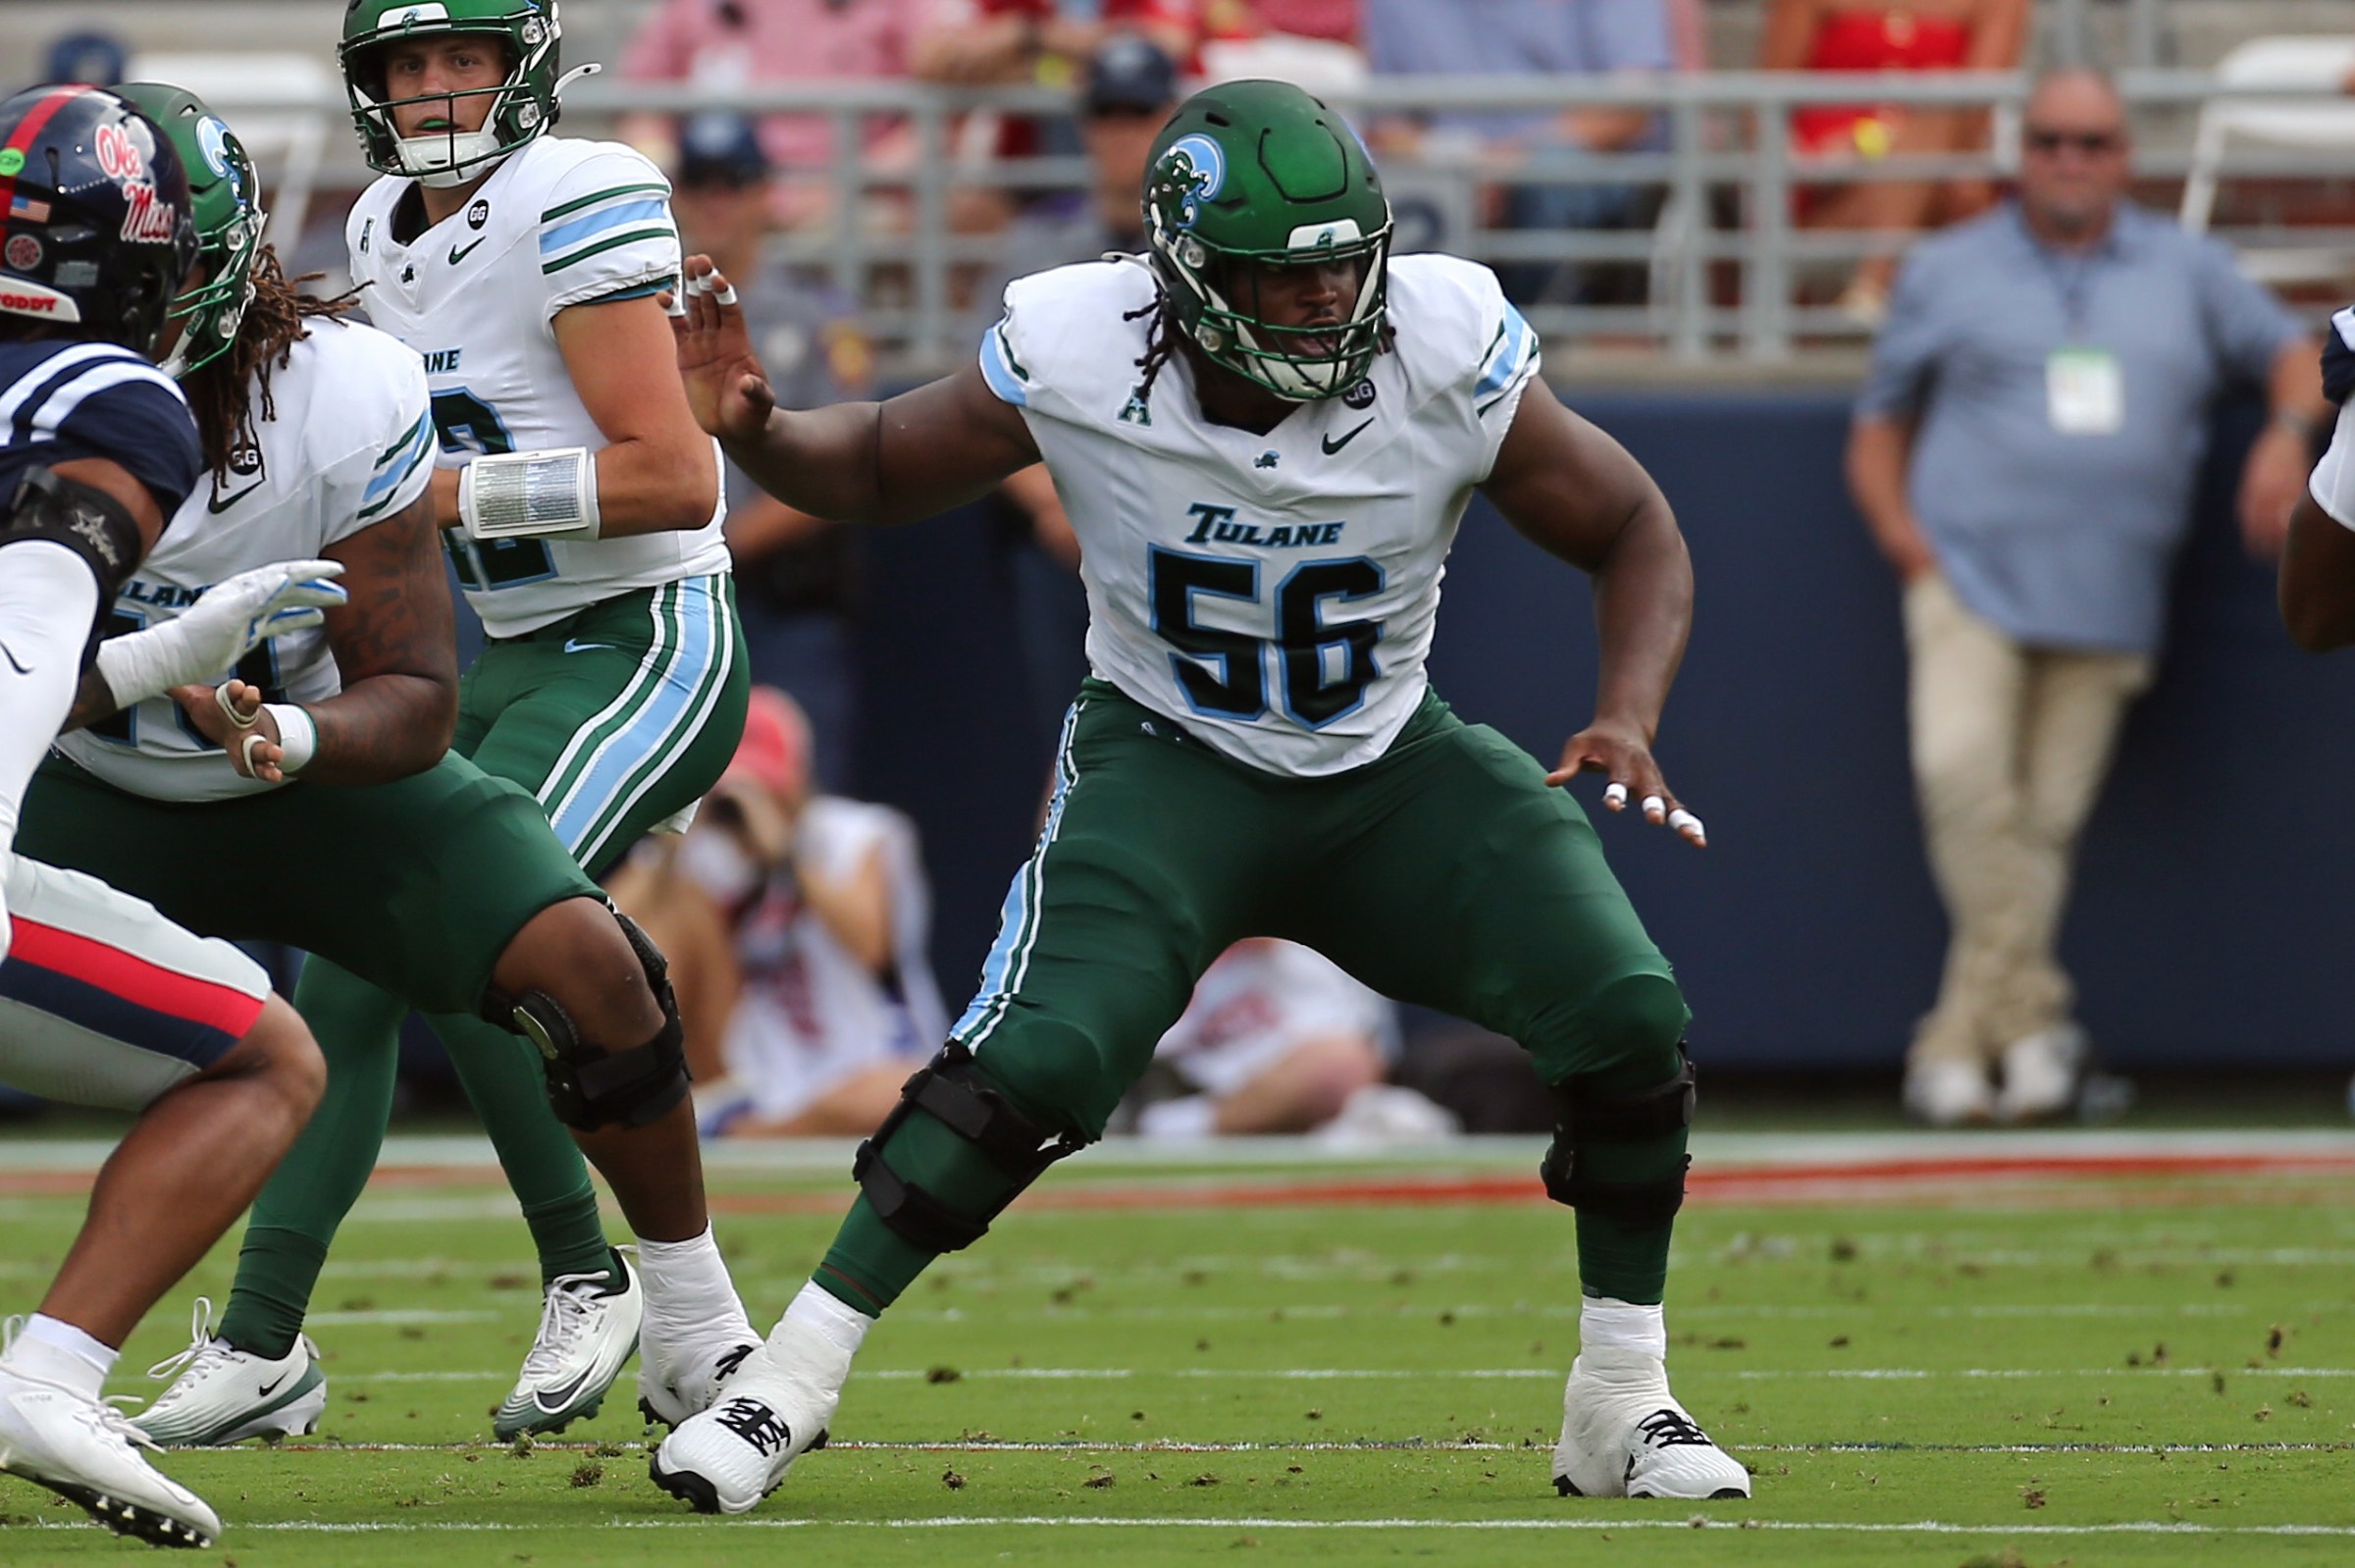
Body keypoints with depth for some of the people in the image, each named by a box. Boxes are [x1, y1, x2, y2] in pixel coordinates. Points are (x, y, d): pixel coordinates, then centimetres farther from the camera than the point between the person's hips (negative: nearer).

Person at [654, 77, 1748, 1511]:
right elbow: (882, 471, -1)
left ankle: (1623, 1405, 3)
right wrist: (751, 431, -23)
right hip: (1169, 762, -2)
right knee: (1041, 1060, -25)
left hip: (1391, 771, 2)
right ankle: (790, 1382, -12)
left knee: (1628, 1019, -16)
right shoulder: (1076, 358, -21)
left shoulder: (1448, 354, -21)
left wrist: (1631, 715, -24)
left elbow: (1634, 532, -6)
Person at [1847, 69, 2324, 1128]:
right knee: (1962, 769, -25)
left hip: (2106, 603, 2)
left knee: (2046, 821, -6)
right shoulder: (1948, 272, 15)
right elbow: (1878, 431, 16)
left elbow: (2293, 354, 22)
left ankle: (1956, 1049, 0)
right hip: (1972, 575, -2)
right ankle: (2031, 1018, -20)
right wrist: (1903, 538, -1)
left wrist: (2288, 434, 0)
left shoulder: (2185, 270, 18)